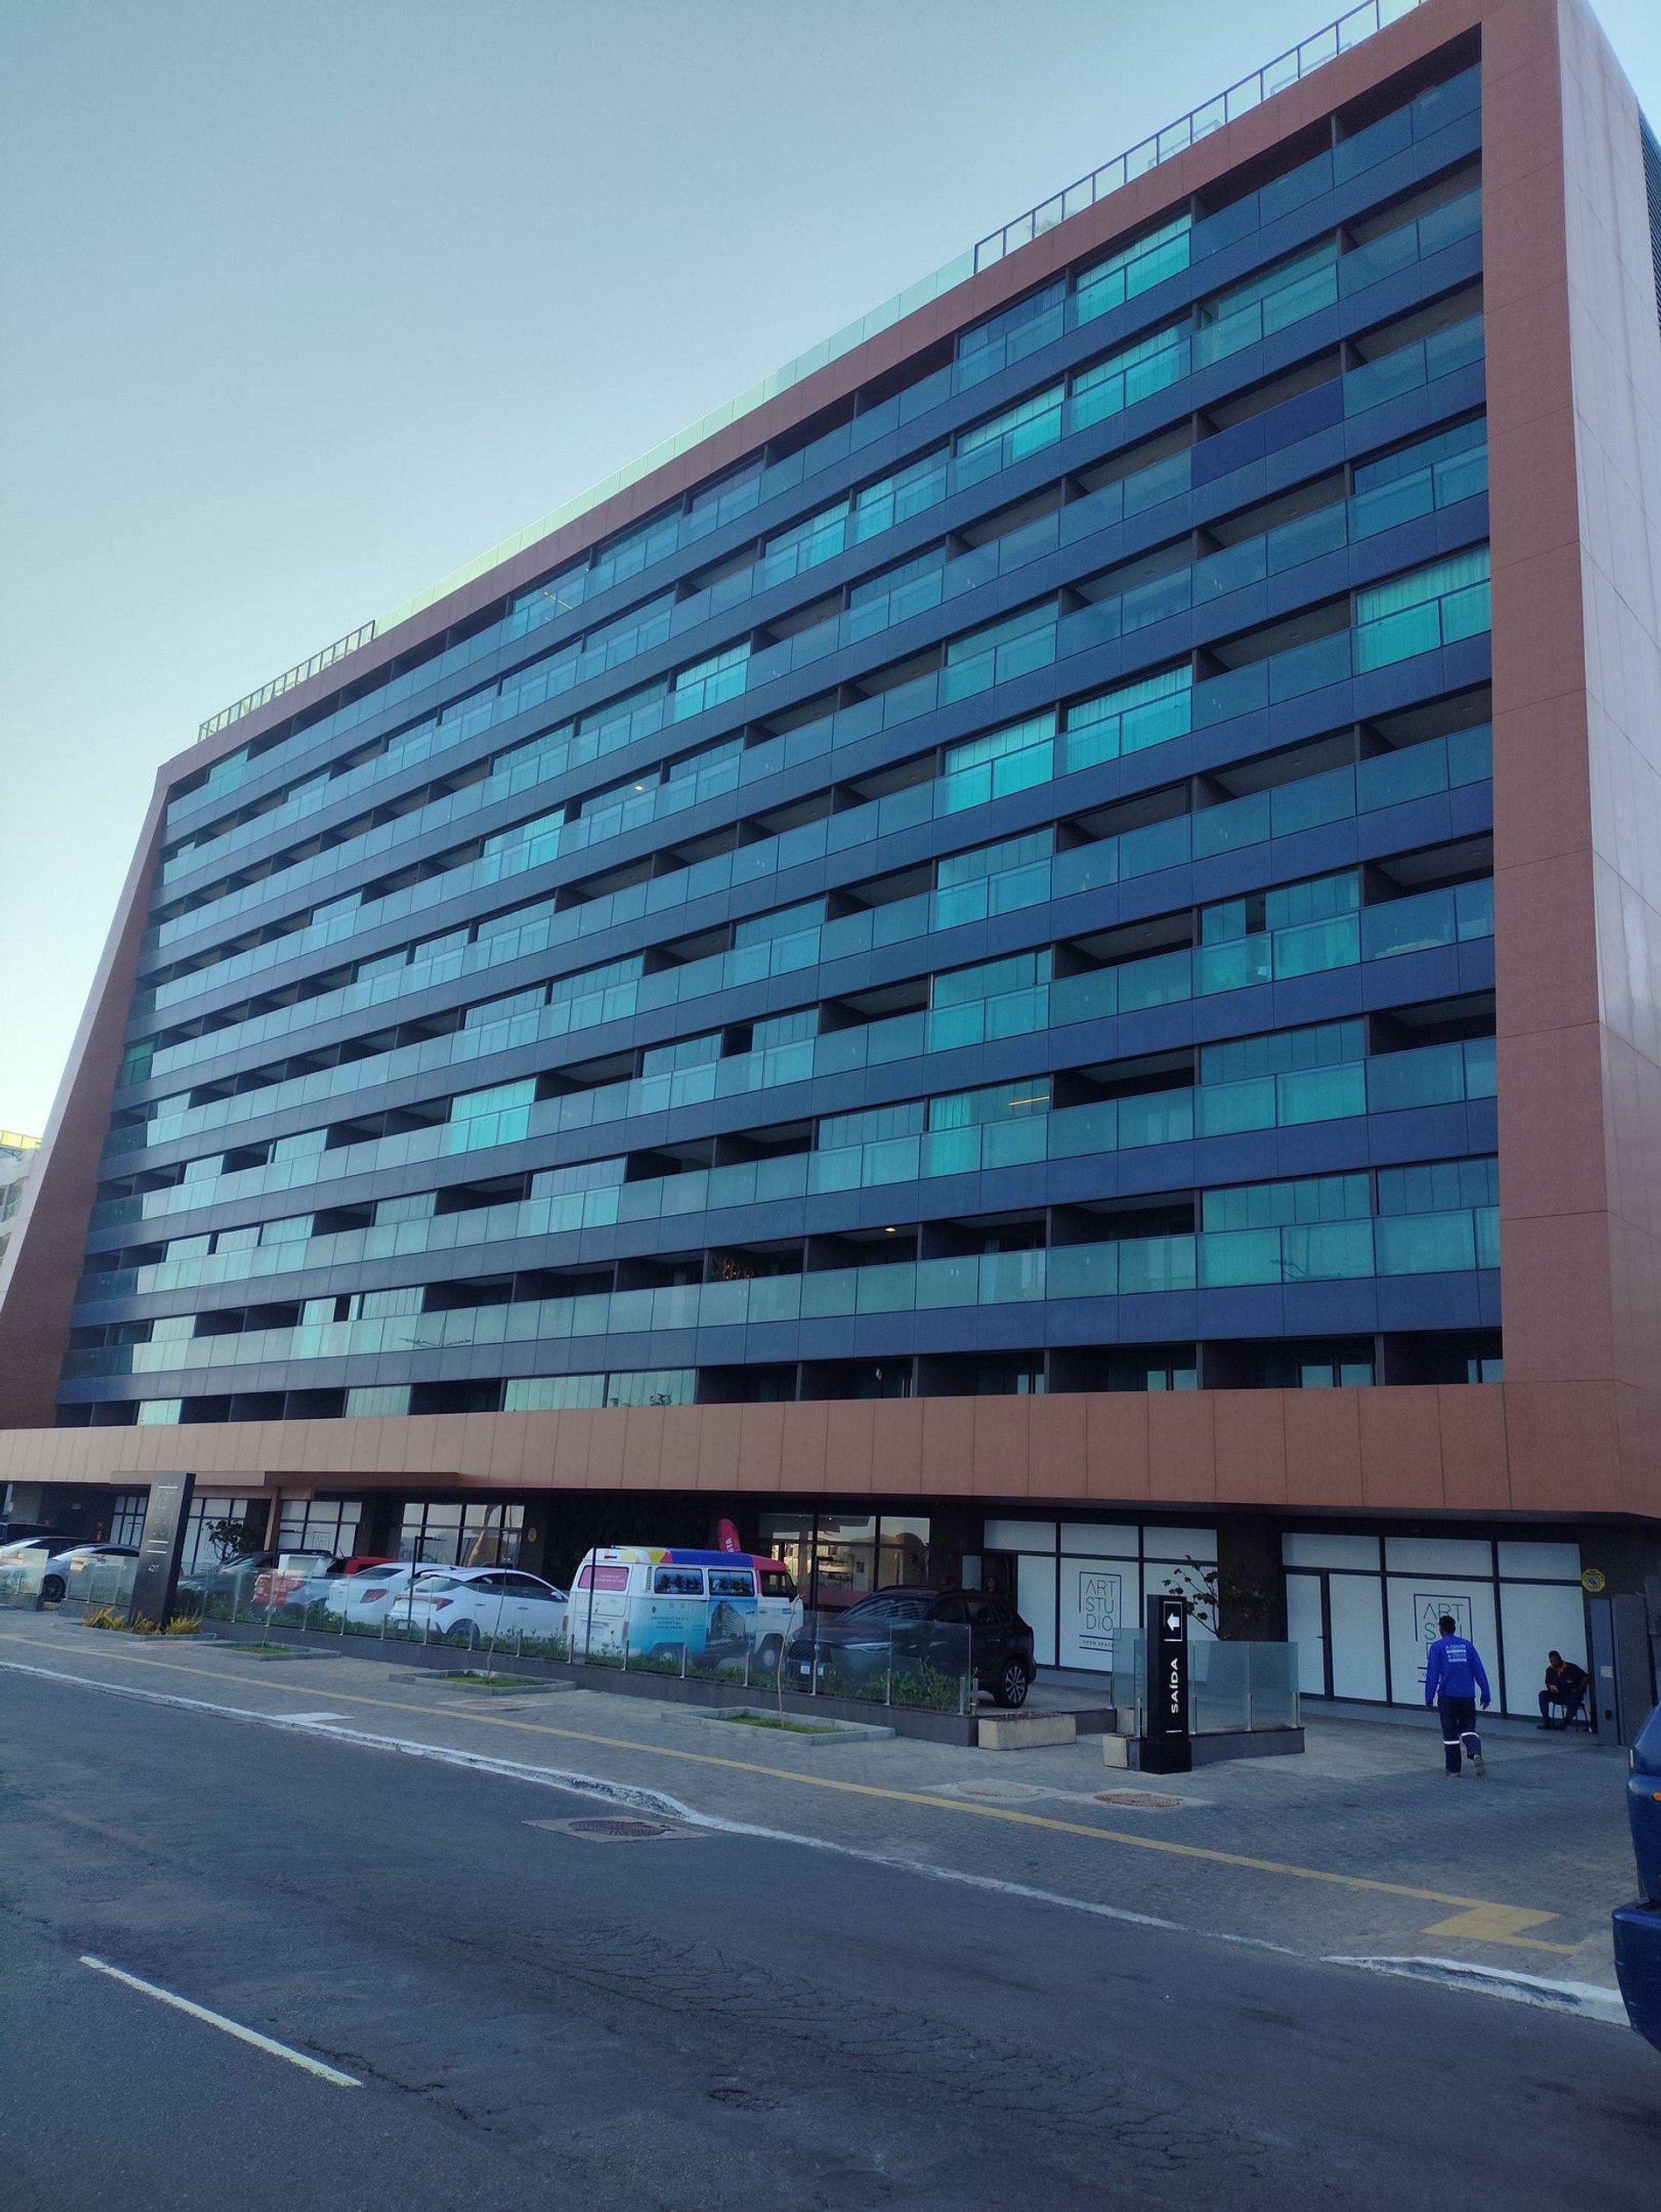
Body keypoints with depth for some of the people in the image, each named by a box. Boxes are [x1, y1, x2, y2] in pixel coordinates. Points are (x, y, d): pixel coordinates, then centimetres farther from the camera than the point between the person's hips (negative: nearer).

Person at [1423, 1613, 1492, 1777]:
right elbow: (1479, 1671, 5)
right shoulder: (1467, 1645, 6)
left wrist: (1429, 1697, -1)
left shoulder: (1437, 1647, -3)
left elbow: (1432, 1674, -6)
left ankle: (1453, 1770, 10)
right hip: (1467, 1696, 3)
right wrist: (1485, 1694, 9)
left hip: (1447, 1696, -3)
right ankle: (1476, 1753, -16)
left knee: (1450, 1733, 7)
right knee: (1468, 1728, 13)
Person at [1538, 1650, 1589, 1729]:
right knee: (1542, 1695, -17)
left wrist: (1578, 1689, -17)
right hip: (1558, 1695, 5)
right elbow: (1547, 1683, 17)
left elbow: (1587, 1678, -10)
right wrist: (1550, 1687, -8)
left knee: (1573, 1697, -40)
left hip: (1572, 1694, -5)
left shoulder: (1571, 1668, -11)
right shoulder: (1550, 1670, 5)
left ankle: (1565, 1722, -27)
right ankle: (1546, 1721, -18)